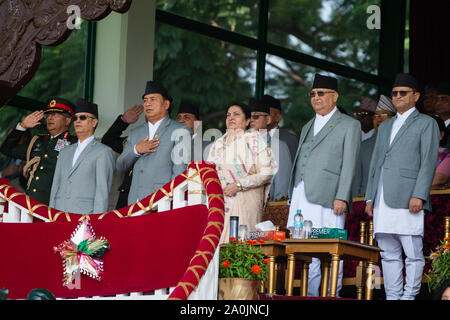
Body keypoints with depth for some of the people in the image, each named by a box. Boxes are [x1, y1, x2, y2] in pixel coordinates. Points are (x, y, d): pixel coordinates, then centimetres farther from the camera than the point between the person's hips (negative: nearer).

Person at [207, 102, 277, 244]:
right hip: (220, 203, 4)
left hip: (246, 202, -4)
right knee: (219, 237, -6)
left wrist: (238, 185, -13)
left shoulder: (254, 140, 2)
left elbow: (266, 174, -5)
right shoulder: (219, 143, 17)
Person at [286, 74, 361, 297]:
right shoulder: (307, 127, 25)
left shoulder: (349, 125, 4)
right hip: (302, 197, 6)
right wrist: (292, 198, 16)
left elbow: (349, 165, -4)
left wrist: (342, 198, -13)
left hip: (327, 197, -6)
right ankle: (311, 295, 7)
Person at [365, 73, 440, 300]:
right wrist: (369, 197, 14)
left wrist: (419, 196, -15)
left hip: (408, 199, -6)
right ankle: (392, 297, 9)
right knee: (389, 254, 6)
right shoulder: (385, 126, 25)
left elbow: (428, 162, -4)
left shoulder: (426, 124, 5)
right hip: (382, 201, 6)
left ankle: (409, 296, -3)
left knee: (413, 253, -6)